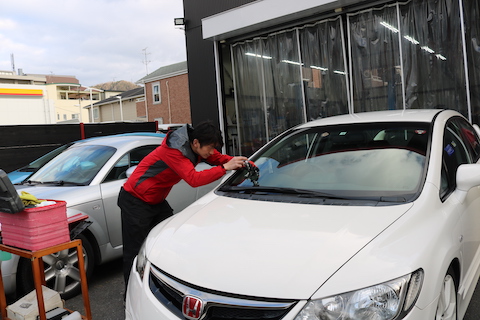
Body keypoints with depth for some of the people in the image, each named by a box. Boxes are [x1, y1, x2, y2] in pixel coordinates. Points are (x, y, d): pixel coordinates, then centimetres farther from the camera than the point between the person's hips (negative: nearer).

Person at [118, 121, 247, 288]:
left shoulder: (197, 147, -5)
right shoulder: (174, 150, -30)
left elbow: (218, 157, 4)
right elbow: (194, 179, -37)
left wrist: (236, 162, -17)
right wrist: (225, 168, -36)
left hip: (157, 201, 8)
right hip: (135, 201, -8)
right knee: (135, 252, -3)